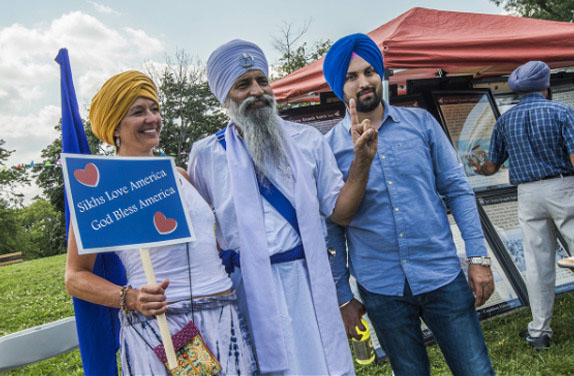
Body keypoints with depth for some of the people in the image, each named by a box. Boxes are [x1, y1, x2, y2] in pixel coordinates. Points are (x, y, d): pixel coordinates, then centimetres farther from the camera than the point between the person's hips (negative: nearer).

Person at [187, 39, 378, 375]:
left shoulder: (307, 140, 6)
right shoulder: (206, 154, 1)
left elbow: (340, 212, 5)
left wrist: (363, 160, -7)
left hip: (307, 280, 2)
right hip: (249, 287, -1)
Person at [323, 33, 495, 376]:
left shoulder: (421, 122, 1)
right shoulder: (329, 147, -4)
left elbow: (457, 189, 4)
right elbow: (332, 228, 1)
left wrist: (478, 257, -1)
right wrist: (343, 297, 3)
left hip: (443, 277, 1)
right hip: (382, 291, -1)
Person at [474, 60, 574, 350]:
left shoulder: (505, 120, 5)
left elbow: (493, 165, 11)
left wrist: (478, 170, 32)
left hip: (528, 194, 3)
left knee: (539, 262, 8)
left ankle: (539, 331, 16)